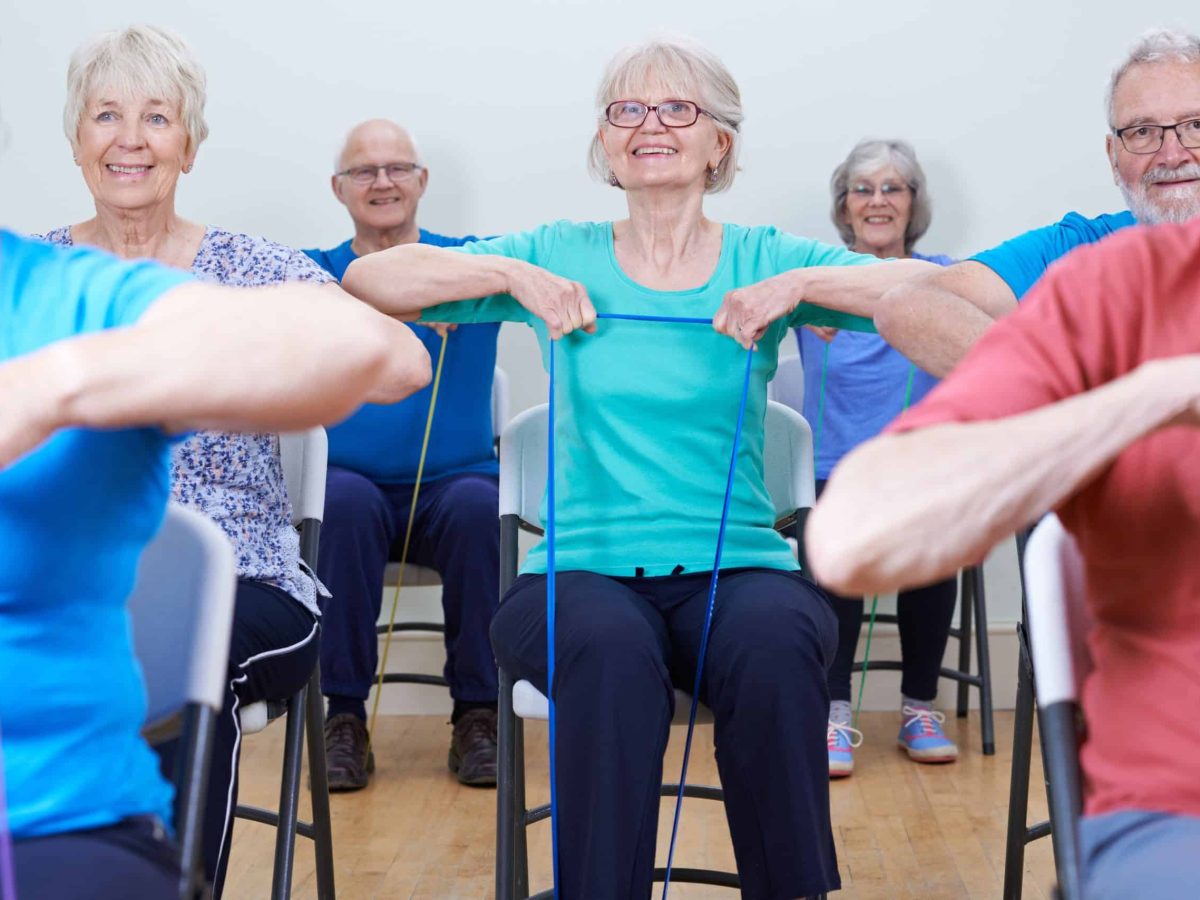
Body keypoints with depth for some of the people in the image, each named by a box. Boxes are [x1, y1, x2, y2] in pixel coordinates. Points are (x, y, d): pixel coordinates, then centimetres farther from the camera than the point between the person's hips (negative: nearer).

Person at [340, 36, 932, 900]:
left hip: (736, 563, 1)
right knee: (611, 651, -34)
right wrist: (513, 276, -9)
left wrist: (798, 285, -16)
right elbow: (368, 280, 4)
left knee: (774, 647, -32)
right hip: (585, 566, 0)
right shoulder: (564, 255, 10)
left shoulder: (763, 259, 9)